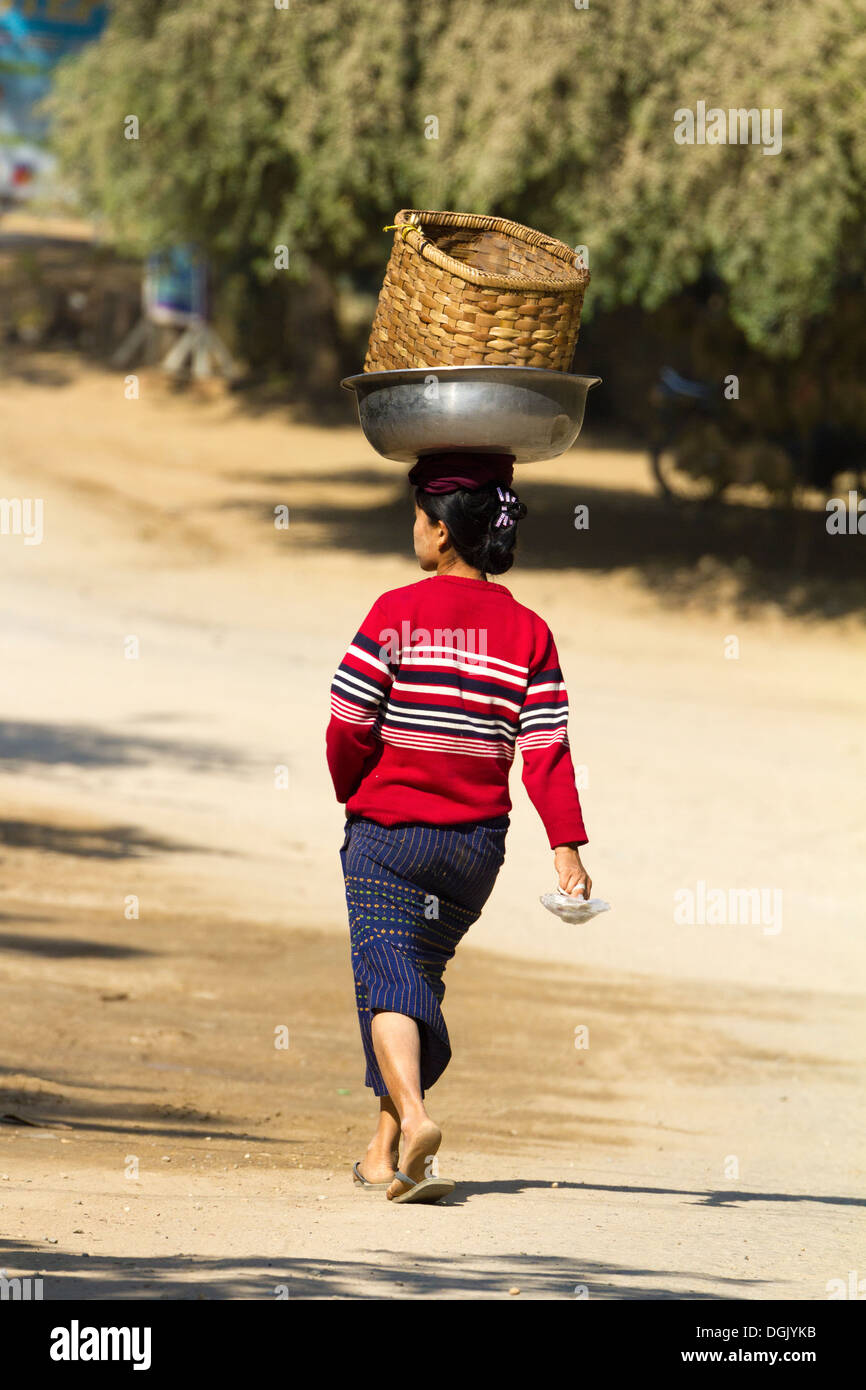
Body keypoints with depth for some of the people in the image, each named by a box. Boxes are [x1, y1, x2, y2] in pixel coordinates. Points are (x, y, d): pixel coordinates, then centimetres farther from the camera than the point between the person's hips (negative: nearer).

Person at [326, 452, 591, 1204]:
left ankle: (413, 1117, -34)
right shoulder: (527, 632, 2)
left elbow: (348, 726, -8)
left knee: (387, 974, -8)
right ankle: (385, 1149, 23)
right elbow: (546, 749, -5)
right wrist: (567, 847, -6)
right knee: (421, 974, 18)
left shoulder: (398, 613, -9)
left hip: (389, 827, -4)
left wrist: (353, 795, 12)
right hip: (478, 839, 4)